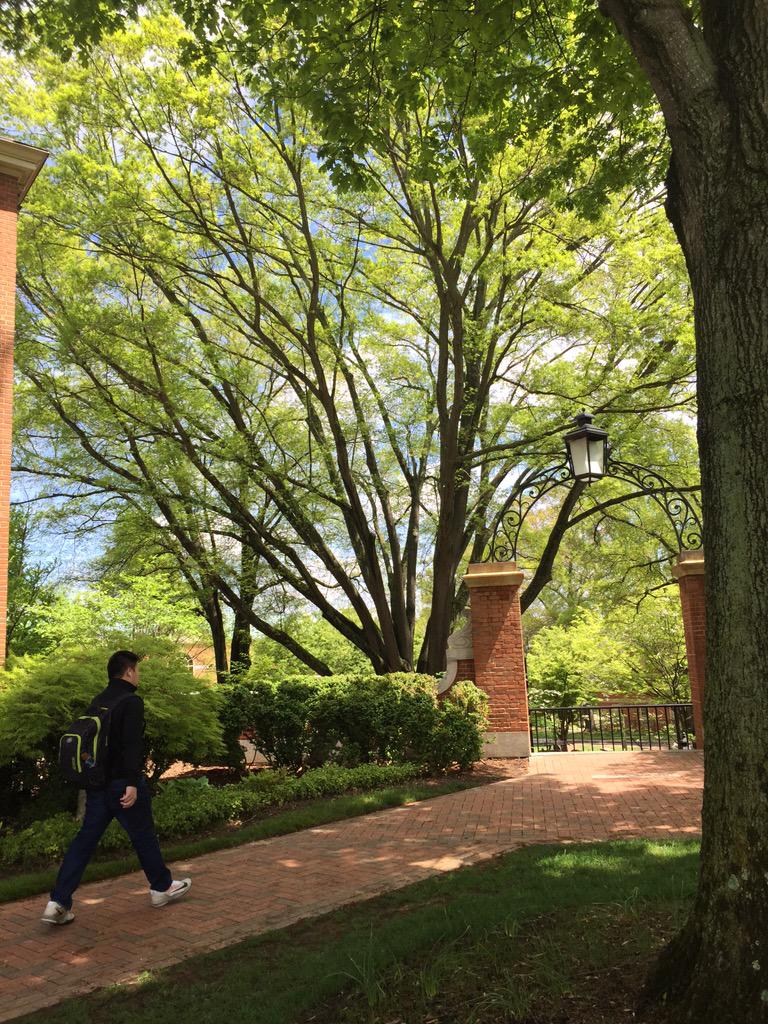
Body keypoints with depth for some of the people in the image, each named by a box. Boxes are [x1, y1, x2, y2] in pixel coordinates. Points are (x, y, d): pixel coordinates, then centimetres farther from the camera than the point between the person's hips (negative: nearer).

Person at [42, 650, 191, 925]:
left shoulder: (97, 702, 11)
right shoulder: (131, 701, -15)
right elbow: (132, 744, -24)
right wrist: (132, 783, -27)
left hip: (97, 783, 7)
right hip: (123, 783, -7)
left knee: (85, 839, 7)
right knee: (143, 837, 8)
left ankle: (58, 902, 1)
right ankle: (161, 888, 24)